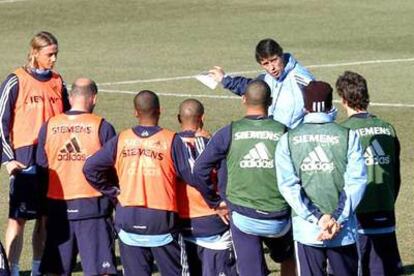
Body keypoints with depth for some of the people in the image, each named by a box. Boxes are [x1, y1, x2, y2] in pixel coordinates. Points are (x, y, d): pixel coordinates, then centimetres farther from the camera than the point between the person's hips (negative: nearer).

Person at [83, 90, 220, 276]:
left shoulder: (121, 140, 2)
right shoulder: (171, 141, -6)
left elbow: (90, 168, 1)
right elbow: (193, 175, -8)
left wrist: (112, 191, 12)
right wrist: (214, 202, 5)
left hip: (128, 218, 2)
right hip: (161, 219, -2)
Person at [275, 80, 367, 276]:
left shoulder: (288, 140, 1)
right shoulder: (348, 137, -2)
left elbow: (288, 185, -7)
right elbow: (356, 182, -9)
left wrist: (318, 219, -9)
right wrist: (337, 220, -9)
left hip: (306, 230, 0)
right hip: (344, 231, 0)